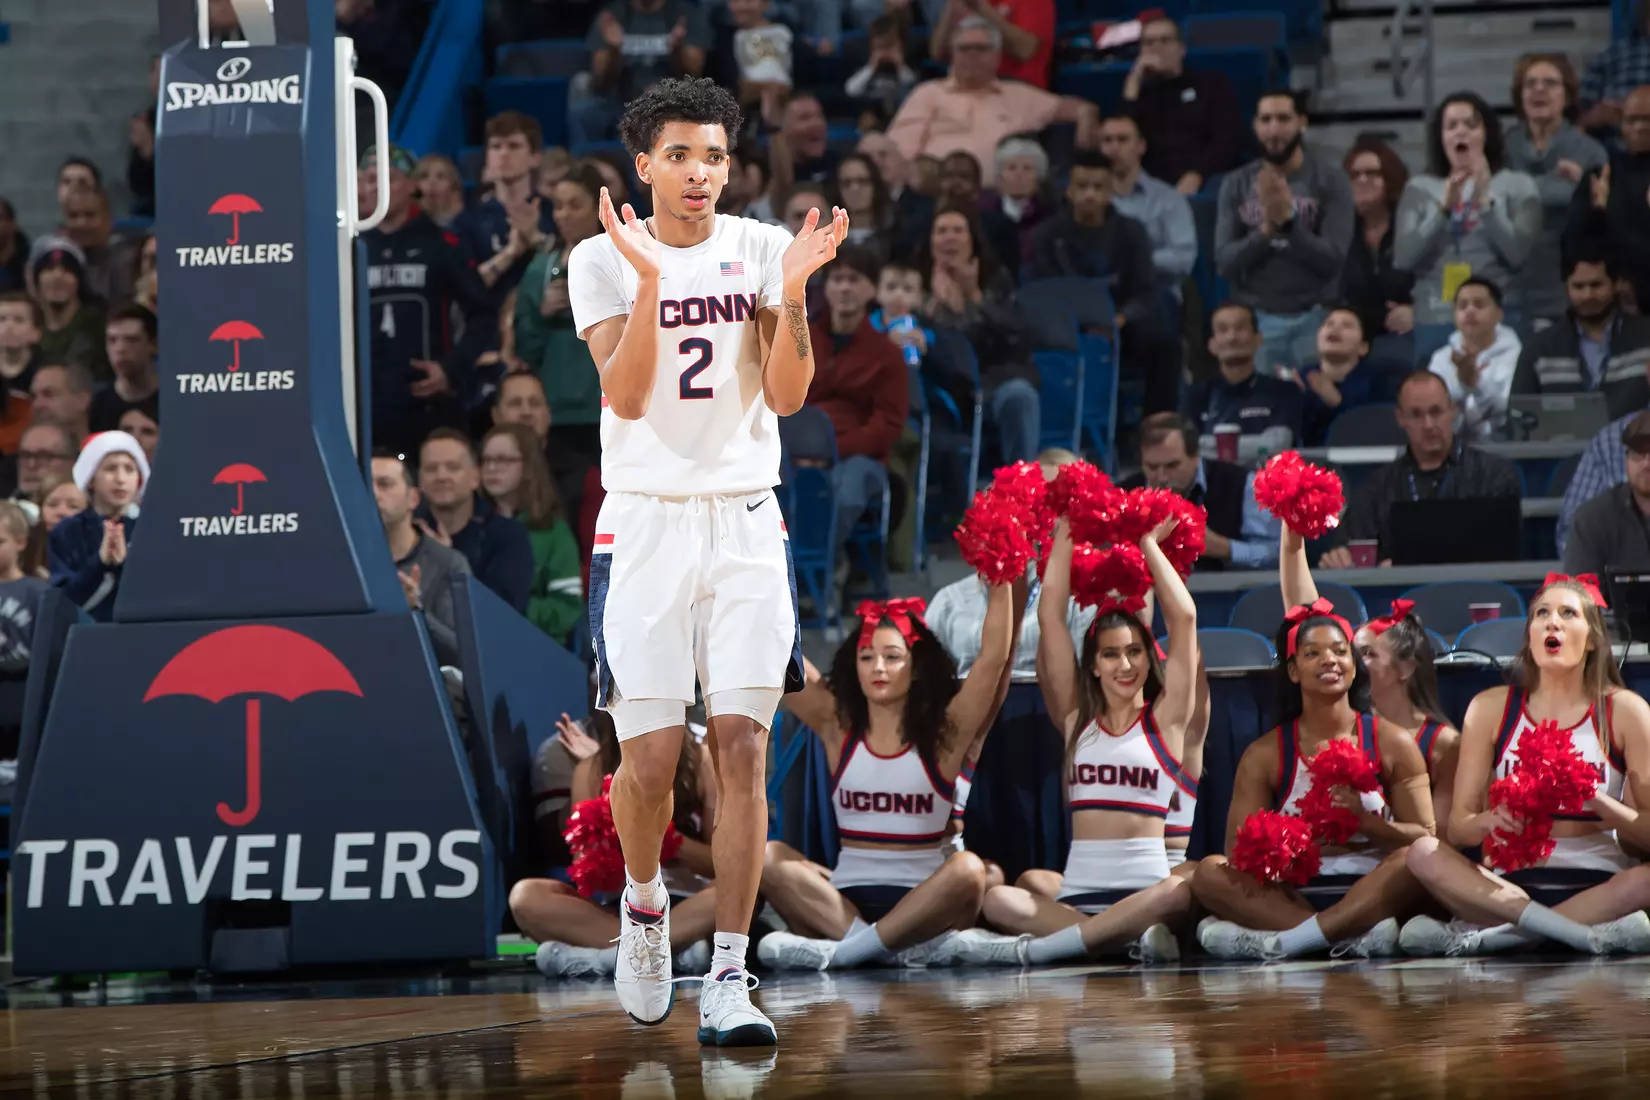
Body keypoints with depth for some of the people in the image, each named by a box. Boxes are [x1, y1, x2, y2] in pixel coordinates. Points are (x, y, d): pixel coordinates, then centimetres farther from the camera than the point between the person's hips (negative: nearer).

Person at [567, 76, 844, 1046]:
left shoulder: (763, 249, 4)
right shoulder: (603, 260, -1)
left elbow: (786, 396, -3)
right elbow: (627, 396, -13)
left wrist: (792, 292, -17)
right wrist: (651, 279, -22)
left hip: (747, 524, 1)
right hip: (645, 524, -1)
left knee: (743, 749, -7)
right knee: (650, 758, -5)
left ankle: (728, 975, -5)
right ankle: (645, 905, 27)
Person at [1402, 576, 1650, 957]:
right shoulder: (1492, 708, 7)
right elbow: (1458, 826, 2)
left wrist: (1596, 801, -19)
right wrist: (1489, 822, -21)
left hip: (1597, 885, -1)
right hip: (1513, 882, 1)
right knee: (1424, 853, -27)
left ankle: (1486, 934, -32)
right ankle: (1594, 934, -35)